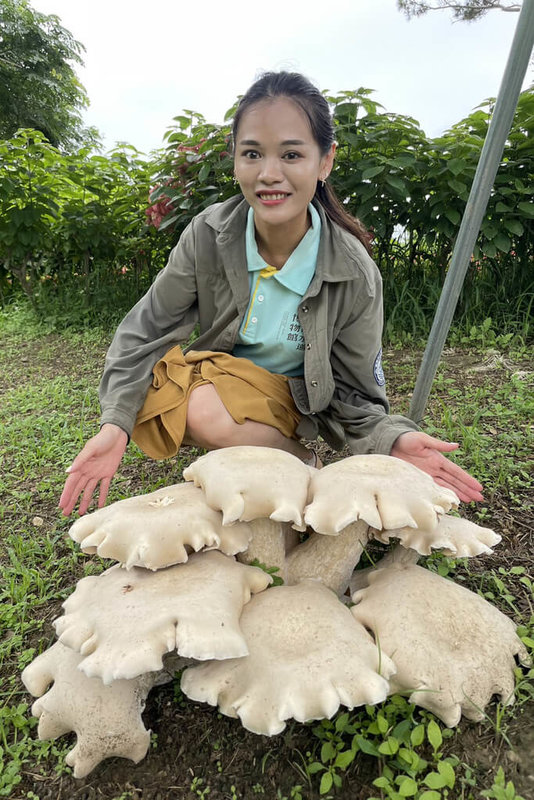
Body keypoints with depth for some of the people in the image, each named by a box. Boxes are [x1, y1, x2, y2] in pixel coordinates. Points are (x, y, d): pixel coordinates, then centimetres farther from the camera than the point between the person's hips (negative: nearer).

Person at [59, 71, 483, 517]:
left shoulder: (354, 275, -19)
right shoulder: (208, 235, -16)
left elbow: (353, 397, -12)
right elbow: (147, 331, -9)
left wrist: (392, 440, -34)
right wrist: (117, 422, -22)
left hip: (290, 402, -2)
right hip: (215, 379, 2)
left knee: (209, 413, -31)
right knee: (201, 410, -32)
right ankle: (303, 464, -4)